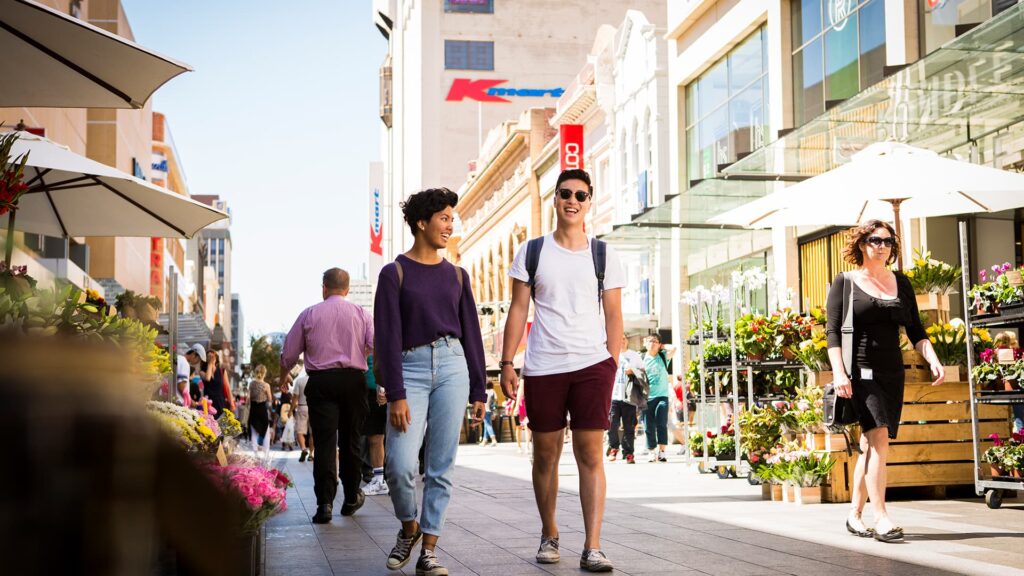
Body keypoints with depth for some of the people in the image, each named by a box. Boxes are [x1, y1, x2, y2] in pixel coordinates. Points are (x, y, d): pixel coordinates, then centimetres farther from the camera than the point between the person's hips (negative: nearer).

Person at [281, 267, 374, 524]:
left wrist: (283, 376, 27)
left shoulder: (309, 315, 6)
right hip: (354, 380, 1)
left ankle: (325, 503, -15)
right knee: (350, 441, 12)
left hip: (321, 381, -1)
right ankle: (351, 499, 22)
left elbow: (288, 353, 9)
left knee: (325, 442, -4)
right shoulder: (361, 314, 6)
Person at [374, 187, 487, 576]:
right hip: (410, 369, -3)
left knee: (440, 467, 0)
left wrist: (478, 390, 11)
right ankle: (409, 527, 14)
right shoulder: (395, 273, 1)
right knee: (401, 464, -14)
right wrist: (395, 394, -12)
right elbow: (387, 337, -4)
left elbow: (471, 333, 15)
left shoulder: (456, 276, 13)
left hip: (452, 367, 3)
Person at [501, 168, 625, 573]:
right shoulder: (533, 252, 7)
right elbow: (518, 311, 6)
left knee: (591, 455, -6)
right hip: (542, 368, 1)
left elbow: (613, 316, 7)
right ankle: (549, 536, 24)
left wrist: (612, 365, -2)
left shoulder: (603, 255, 7)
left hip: (592, 365, -1)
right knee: (545, 454, 8)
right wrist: (507, 364, -1)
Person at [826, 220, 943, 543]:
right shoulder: (845, 283, 2)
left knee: (871, 445, 7)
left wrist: (932, 359, -2)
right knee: (878, 436, -19)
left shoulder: (901, 283, 15)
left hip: (892, 373, 5)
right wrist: (839, 372, -16)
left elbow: (915, 330, 14)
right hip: (860, 371, -5)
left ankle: (855, 514, 17)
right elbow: (833, 330, -4)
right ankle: (880, 517, -22)